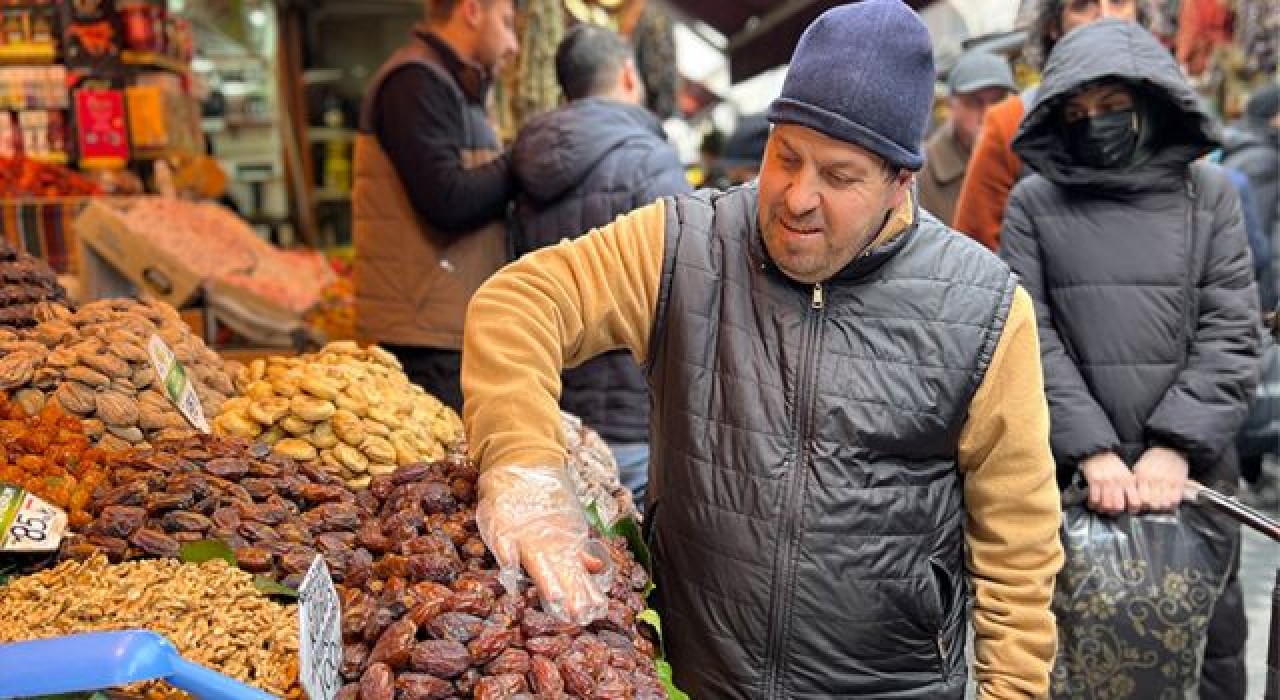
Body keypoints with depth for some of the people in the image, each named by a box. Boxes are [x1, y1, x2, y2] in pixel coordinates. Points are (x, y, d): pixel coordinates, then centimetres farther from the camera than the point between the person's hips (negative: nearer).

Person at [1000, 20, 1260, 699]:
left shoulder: (1209, 194, 5)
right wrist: (1092, 450, -14)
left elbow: (1230, 335, -1)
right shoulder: (1033, 204, 3)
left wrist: (1176, 446, -13)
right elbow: (1031, 338, -4)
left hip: (1191, 471, 1)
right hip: (1070, 474, 0)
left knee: (1209, 641, 11)